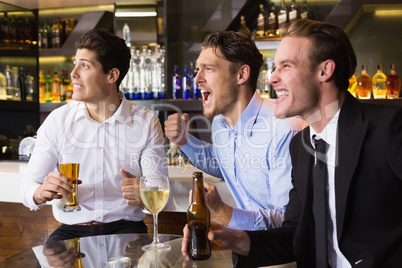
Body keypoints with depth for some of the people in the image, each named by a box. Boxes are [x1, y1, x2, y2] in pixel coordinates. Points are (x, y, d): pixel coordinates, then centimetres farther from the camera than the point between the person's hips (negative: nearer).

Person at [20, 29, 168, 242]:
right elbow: (28, 185, 2)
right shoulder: (57, 120, 2)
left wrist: (144, 196, -29)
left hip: (124, 227, 0)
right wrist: (41, 193, -23)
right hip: (71, 229, 1)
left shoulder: (146, 123, -2)